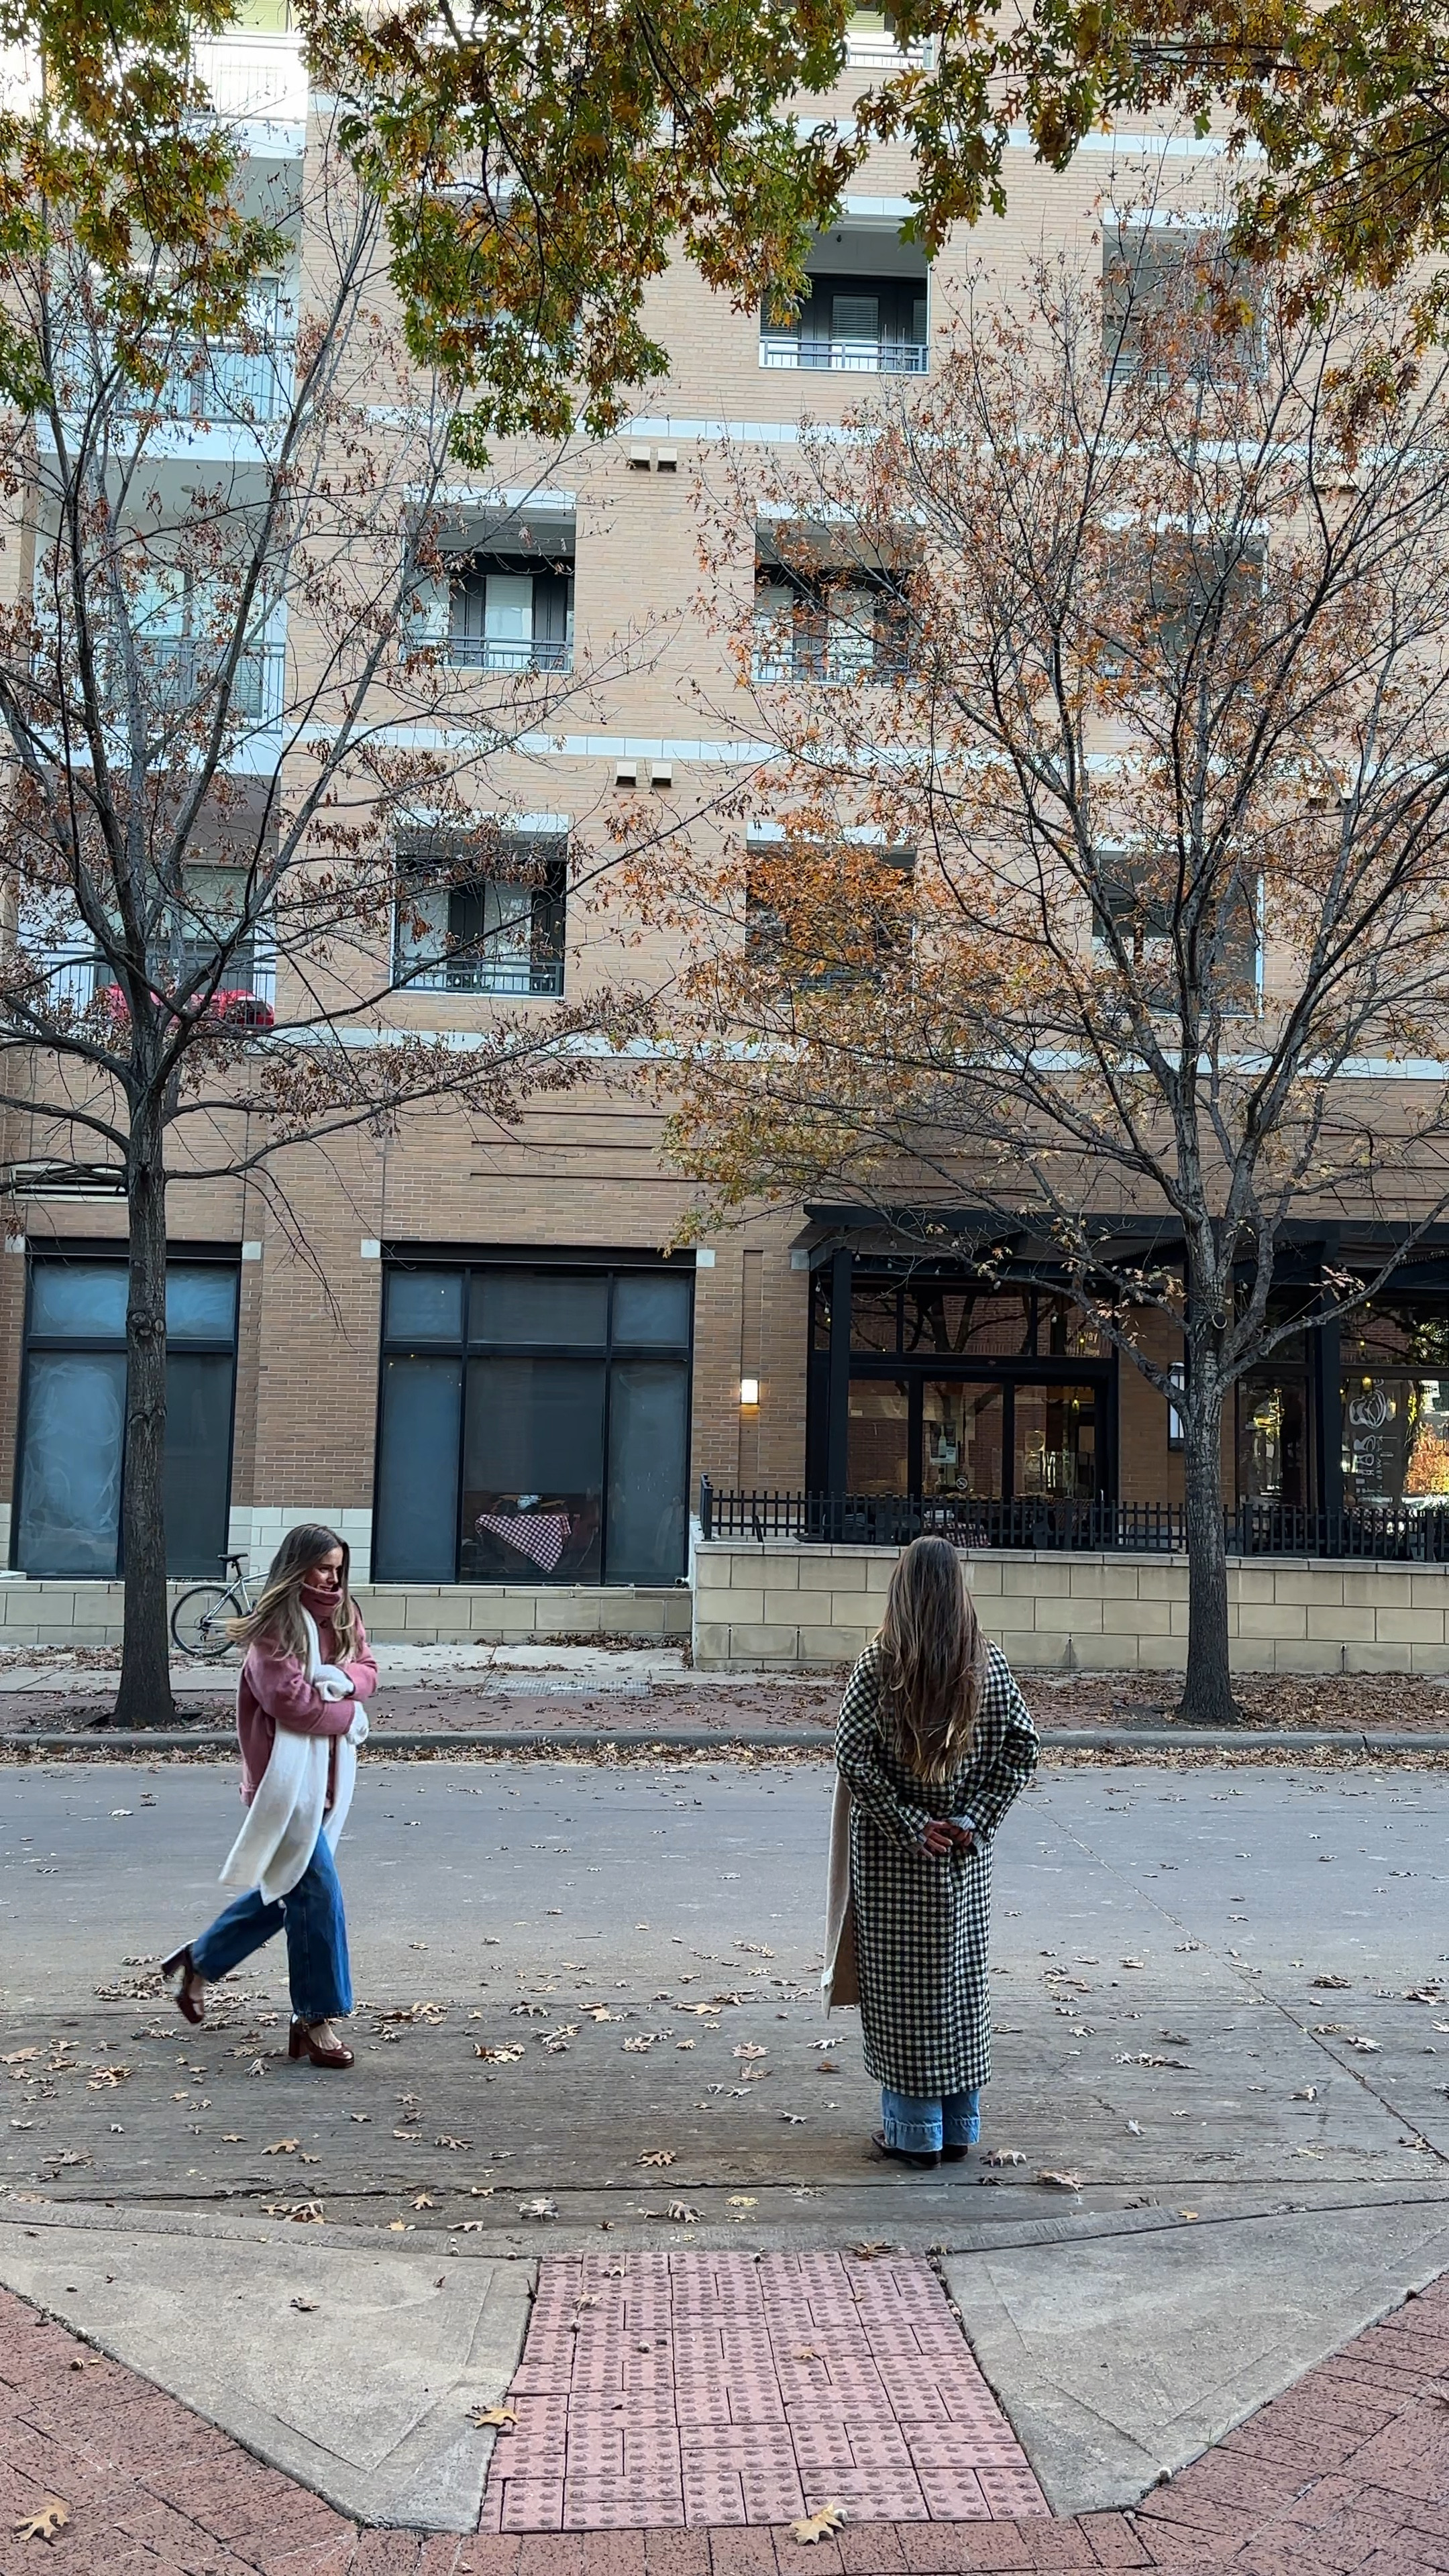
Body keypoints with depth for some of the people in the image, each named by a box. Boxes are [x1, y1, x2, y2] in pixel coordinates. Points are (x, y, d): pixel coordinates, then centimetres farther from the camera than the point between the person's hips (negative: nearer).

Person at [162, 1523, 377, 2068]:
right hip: (287, 1773, -8)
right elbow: (290, 1702, -20)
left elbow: (367, 1670, 9)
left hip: (326, 1773, 8)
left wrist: (345, 1679, -14)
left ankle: (200, 1962, 36)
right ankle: (317, 2020, 1)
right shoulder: (275, 1626, -14)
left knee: (285, 1888, 17)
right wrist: (348, 1715, -7)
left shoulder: (341, 1615, 10)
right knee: (316, 1892, -8)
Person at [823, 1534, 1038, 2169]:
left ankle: (913, 2130, 15)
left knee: (900, 1985, 7)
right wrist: (975, 1819, -4)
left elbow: (852, 1756, -18)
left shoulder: (879, 1666, -13)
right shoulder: (988, 1664, -2)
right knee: (961, 1983, 15)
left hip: (892, 1855, -4)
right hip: (965, 1855, 4)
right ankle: (959, 2127, 24)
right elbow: (1022, 1744, -3)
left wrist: (909, 1826, -12)